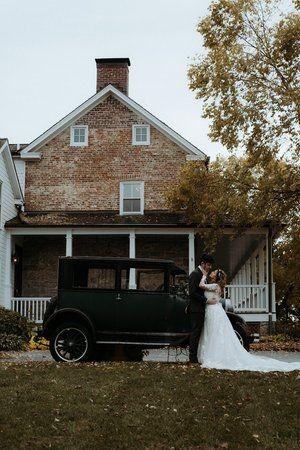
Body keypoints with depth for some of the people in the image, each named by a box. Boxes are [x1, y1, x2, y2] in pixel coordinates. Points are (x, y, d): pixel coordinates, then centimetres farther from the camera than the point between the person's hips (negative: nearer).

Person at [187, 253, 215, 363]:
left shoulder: (203, 274, 16)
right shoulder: (195, 274, -14)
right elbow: (192, 293, -19)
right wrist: (206, 300, -17)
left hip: (200, 308, 9)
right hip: (196, 308, -9)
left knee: (197, 333, 9)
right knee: (195, 333, -7)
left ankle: (195, 357, 13)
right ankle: (193, 358, -4)